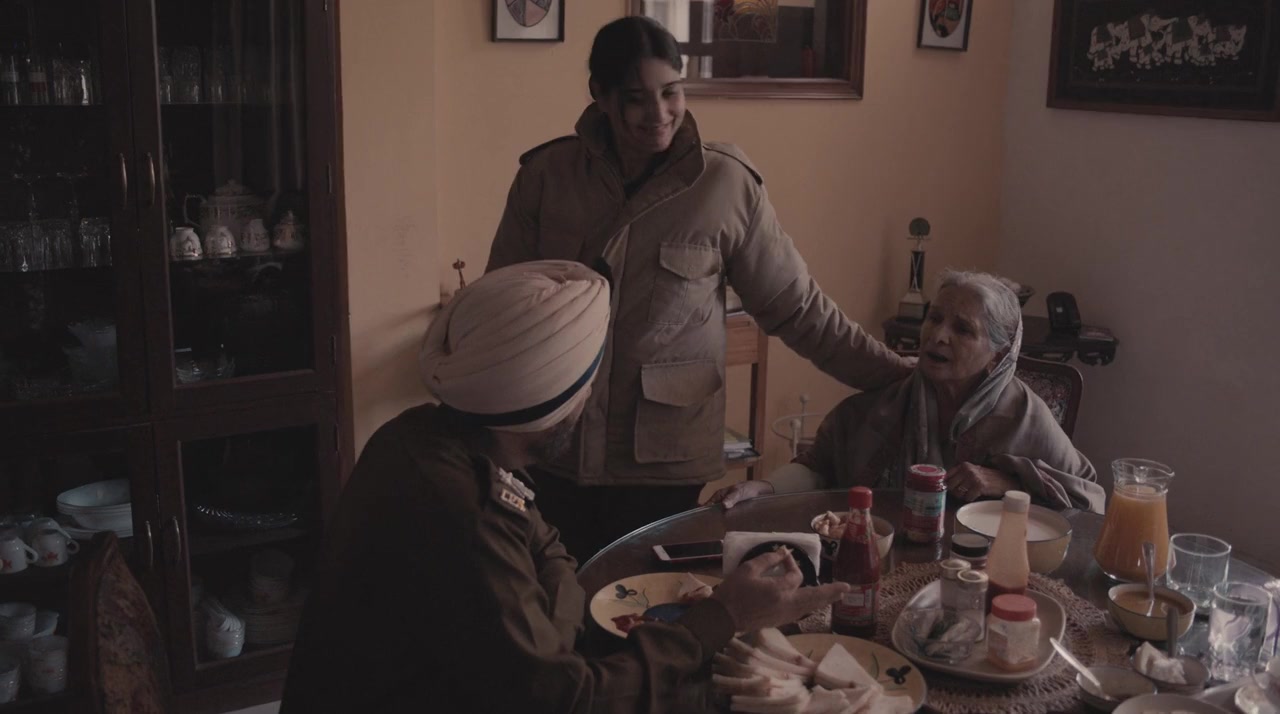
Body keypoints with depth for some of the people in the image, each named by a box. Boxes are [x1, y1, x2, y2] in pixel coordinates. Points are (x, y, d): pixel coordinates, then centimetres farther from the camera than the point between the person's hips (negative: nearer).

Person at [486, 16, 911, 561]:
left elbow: (796, 307, -2)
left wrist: (902, 378, -3)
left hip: (666, 458, -1)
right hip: (554, 453, 2)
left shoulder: (726, 184, -8)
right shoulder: (546, 174, -4)